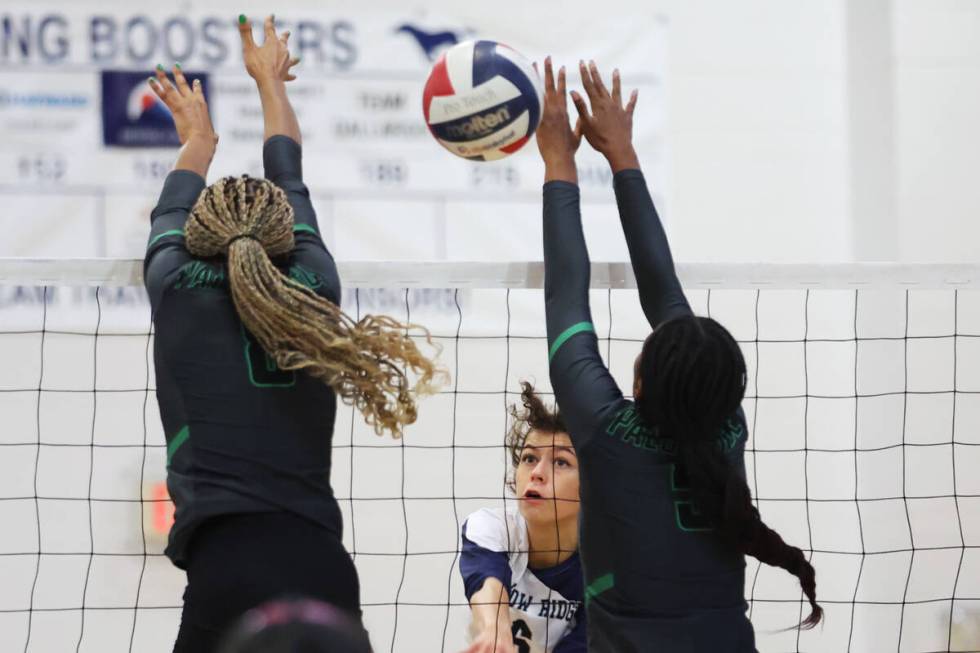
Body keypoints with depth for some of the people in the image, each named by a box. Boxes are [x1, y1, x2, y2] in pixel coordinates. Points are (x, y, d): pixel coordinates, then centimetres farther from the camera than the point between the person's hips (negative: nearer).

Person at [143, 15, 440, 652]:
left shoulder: (177, 291, 4)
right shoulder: (315, 291, 10)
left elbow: (173, 212, 28)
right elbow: (291, 183, 29)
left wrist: (197, 140, 50)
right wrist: (269, 81, 48)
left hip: (228, 574, -3)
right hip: (326, 571, 3)